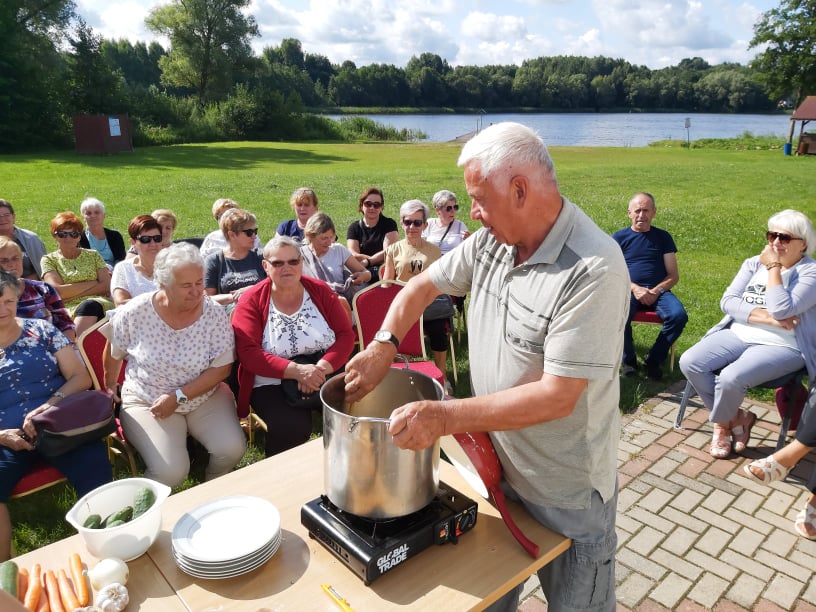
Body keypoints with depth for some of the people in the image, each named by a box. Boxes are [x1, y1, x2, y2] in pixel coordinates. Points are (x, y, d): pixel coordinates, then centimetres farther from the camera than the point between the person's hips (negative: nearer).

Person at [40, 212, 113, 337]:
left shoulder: (93, 255, 21)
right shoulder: (49, 260, 16)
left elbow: (107, 286, 7)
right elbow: (57, 290, -1)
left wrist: (71, 293, -3)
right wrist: (93, 283, 1)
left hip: (100, 304, 1)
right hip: (68, 309, -1)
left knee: (89, 305, -36)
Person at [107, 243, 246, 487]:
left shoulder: (214, 314, -12)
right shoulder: (134, 313, -12)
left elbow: (221, 368, -11)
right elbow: (114, 355, 7)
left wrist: (179, 396, -19)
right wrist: (109, 393, 19)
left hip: (205, 397, 2)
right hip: (146, 401, -1)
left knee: (232, 449, -21)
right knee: (171, 472, -23)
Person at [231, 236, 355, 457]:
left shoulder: (321, 291, 4)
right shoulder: (251, 300, -2)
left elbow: (346, 335, -1)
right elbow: (247, 353, -12)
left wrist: (320, 368, -21)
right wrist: (297, 370, -25)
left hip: (326, 374, 3)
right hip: (272, 383, -2)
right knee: (293, 427, -30)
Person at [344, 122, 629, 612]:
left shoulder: (594, 270, -29)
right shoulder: (490, 241, -6)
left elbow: (557, 397, -30)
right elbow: (424, 286, 6)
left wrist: (446, 417, -30)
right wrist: (383, 346, -10)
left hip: (567, 493, -6)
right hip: (494, 465, 6)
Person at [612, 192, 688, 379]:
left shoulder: (663, 237, 15)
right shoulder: (619, 237, 11)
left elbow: (674, 275, 10)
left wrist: (656, 291, -10)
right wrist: (635, 288, -13)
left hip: (658, 291, 2)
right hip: (629, 291, -1)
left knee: (679, 315, -29)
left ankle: (654, 359, -9)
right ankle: (628, 359, -8)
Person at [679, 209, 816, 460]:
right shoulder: (753, 263, 10)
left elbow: (782, 310, -22)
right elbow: (728, 301, -1)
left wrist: (773, 267, -13)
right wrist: (766, 317, -16)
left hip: (782, 347, -5)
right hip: (739, 335, 6)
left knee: (731, 378, -31)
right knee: (689, 362, -19)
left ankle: (722, 423, 5)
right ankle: (736, 418, 1)